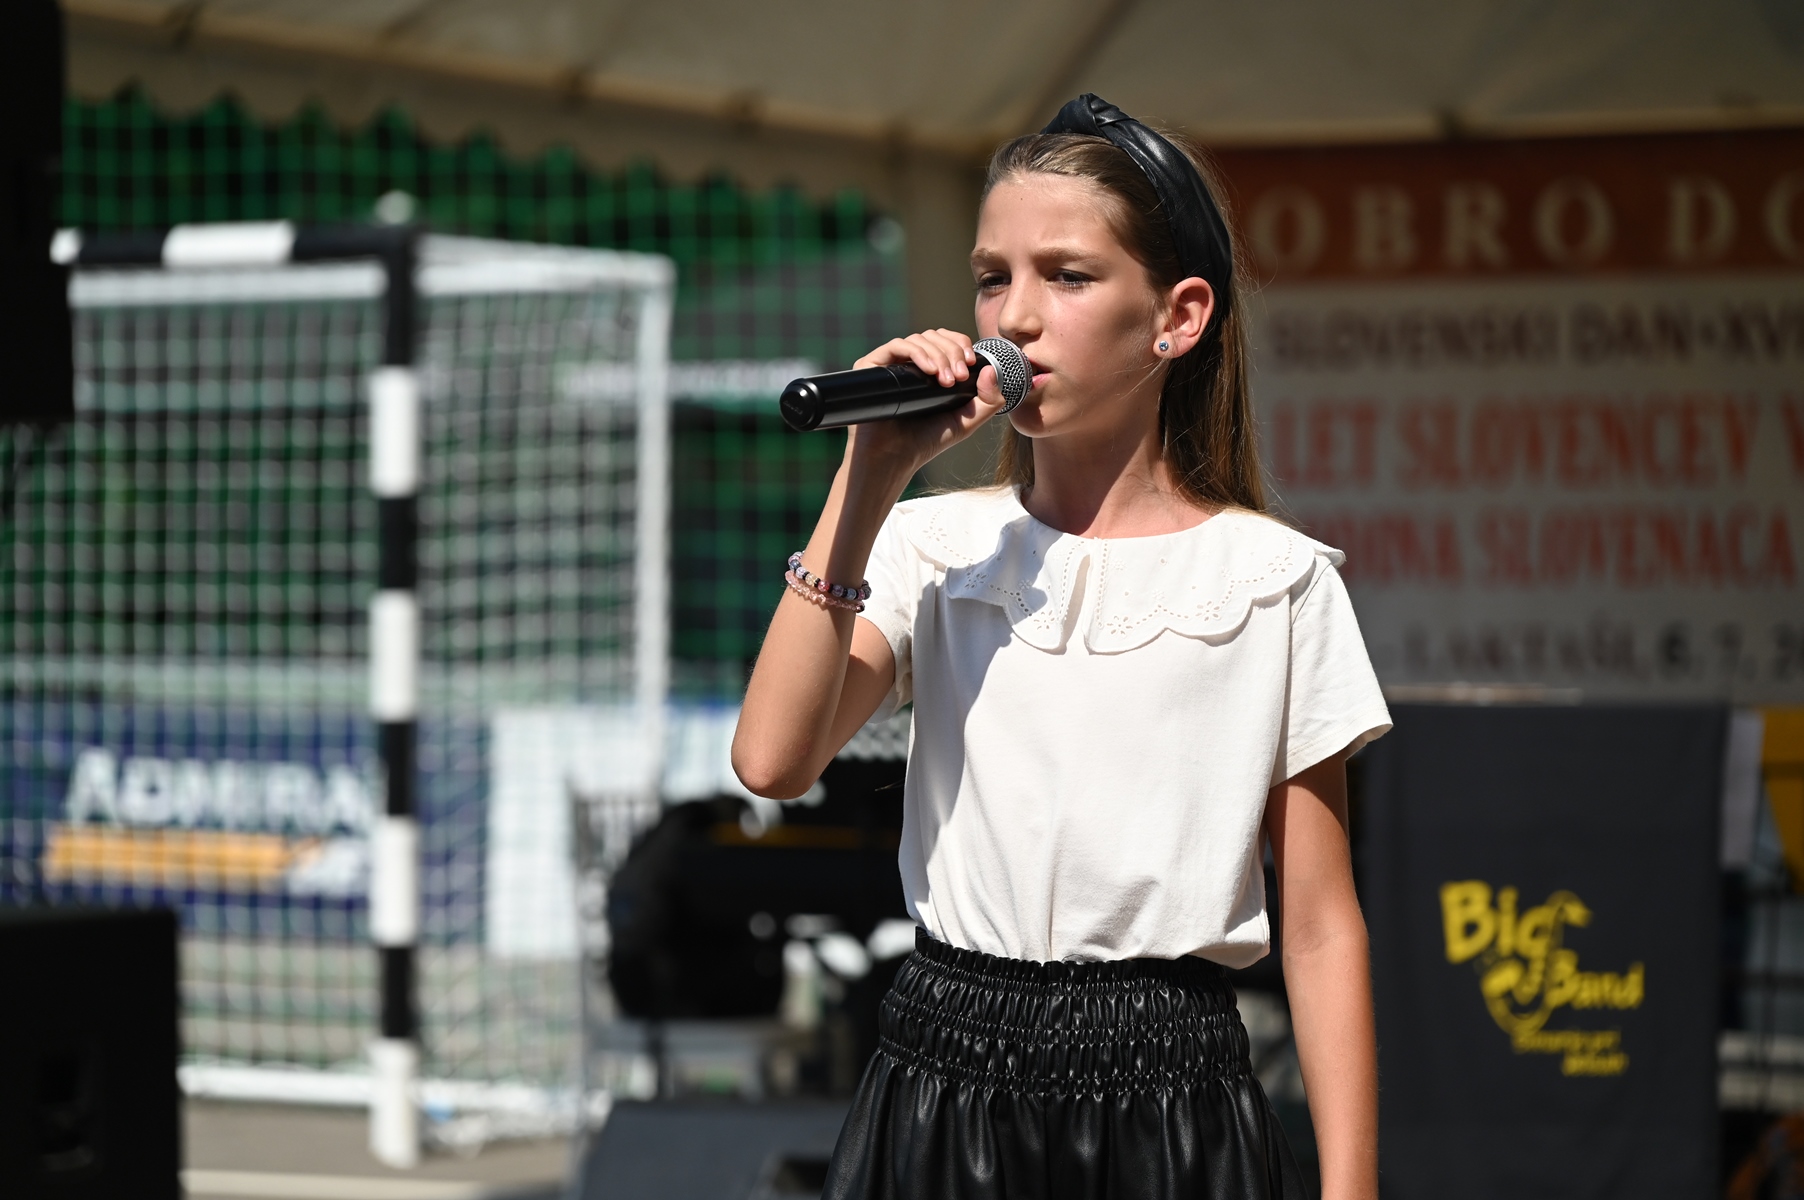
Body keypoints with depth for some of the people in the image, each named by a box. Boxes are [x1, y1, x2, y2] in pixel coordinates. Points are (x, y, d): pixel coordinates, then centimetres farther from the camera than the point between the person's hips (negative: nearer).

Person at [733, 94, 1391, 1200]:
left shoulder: (1273, 580, -1)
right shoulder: (933, 548, 4)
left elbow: (1321, 925, 0)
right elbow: (774, 759, -13)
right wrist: (869, 480, -14)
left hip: (1168, 1102, -2)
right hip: (945, 1080, 2)